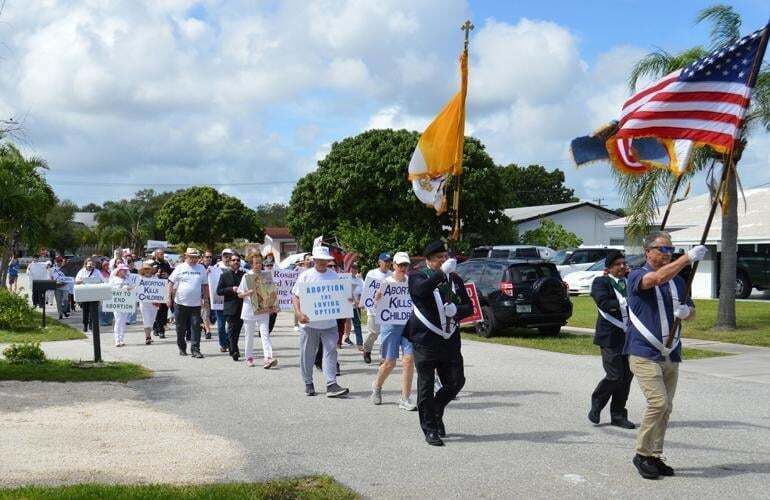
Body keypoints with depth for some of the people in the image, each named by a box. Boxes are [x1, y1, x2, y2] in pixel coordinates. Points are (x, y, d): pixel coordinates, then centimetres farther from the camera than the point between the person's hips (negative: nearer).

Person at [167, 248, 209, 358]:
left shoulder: (201, 269, 7)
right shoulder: (180, 268, 1)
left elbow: (205, 285, 14)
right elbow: (171, 283, 1)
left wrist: (206, 298, 10)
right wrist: (169, 297, -6)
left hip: (196, 304, 1)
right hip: (180, 303, -1)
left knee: (196, 327, -5)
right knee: (181, 328, 9)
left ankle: (195, 350, -2)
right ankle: (182, 348, 24)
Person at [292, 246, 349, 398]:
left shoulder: (334, 276, 8)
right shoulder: (306, 276, -1)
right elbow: (295, 296, -1)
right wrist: (298, 313, -17)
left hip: (329, 323, 2)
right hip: (309, 322, -1)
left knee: (331, 352, -7)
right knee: (307, 355, 7)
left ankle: (331, 384, -10)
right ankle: (308, 384, 21)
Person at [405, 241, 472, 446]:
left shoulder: (455, 279, 14)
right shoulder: (417, 277, -1)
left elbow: (468, 307, 14)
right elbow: (422, 290, -25)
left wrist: (457, 310, -8)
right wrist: (442, 272, -29)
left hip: (450, 340, 5)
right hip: (425, 341, -5)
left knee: (456, 382, 6)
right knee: (426, 387, 0)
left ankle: (437, 413, 31)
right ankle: (430, 430, 9)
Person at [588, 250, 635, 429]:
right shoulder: (601, 282, -2)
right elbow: (604, 303, -17)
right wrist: (626, 303, -15)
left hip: (629, 336, 6)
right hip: (611, 337, -6)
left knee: (627, 376, 6)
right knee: (615, 376, -9)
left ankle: (618, 415, 16)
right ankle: (596, 404, 16)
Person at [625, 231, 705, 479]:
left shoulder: (678, 281, 14)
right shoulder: (636, 277, -5)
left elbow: (692, 313, 20)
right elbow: (658, 278, -27)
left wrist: (686, 311, -4)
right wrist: (689, 257, -28)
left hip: (671, 355, 6)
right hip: (644, 354, -6)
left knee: (665, 408, 8)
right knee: (658, 403, -16)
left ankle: (655, 456, 19)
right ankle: (642, 455, -2)